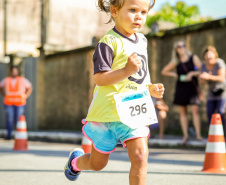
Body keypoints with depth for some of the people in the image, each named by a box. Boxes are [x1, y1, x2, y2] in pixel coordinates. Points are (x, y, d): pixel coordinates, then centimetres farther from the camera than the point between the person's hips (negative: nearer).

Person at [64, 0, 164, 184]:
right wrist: (127, 70, -32)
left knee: (140, 156, -12)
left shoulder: (142, 41, 10)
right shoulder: (109, 42, -15)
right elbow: (99, 78, -21)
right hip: (109, 112, -5)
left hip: (135, 111, 5)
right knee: (97, 163, 14)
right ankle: (75, 161, 49)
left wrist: (151, 88, 7)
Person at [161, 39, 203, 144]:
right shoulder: (175, 62, 7)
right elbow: (164, 71, 17)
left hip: (192, 88, -3)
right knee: (183, 112, 3)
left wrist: (192, 73, -15)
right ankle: (185, 135, 8)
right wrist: (174, 74, 4)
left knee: (195, 111, -12)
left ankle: (198, 135, -12)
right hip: (181, 88, 3)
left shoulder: (193, 58, 1)